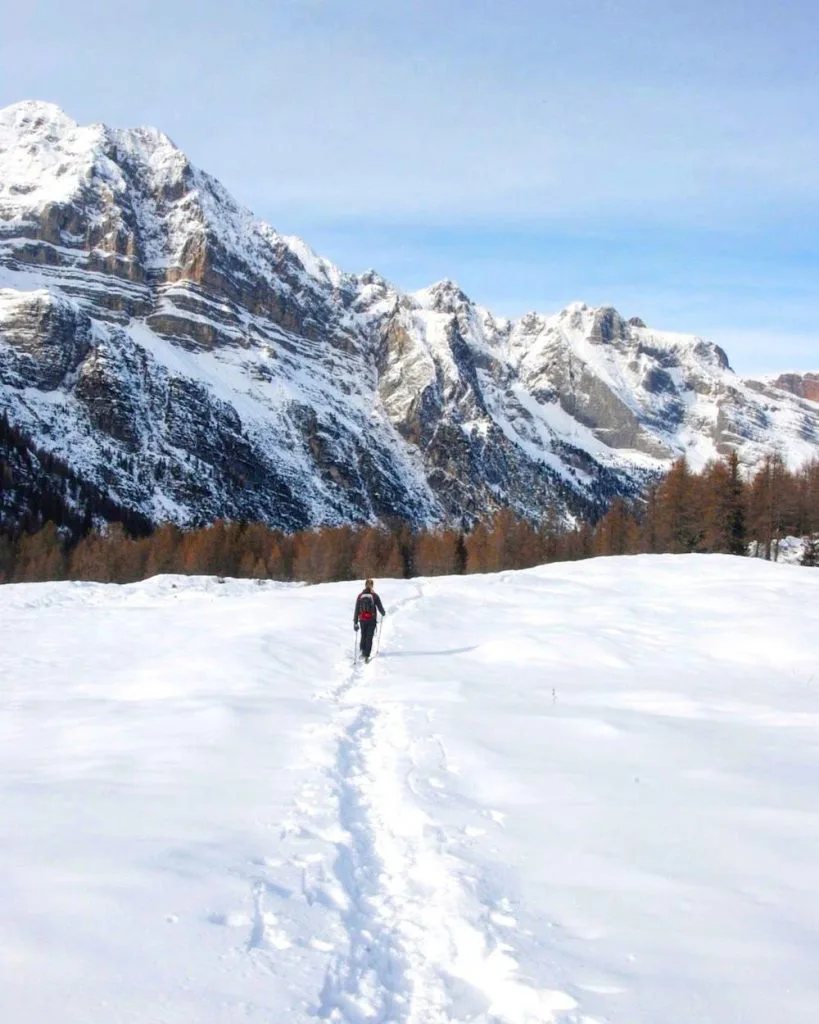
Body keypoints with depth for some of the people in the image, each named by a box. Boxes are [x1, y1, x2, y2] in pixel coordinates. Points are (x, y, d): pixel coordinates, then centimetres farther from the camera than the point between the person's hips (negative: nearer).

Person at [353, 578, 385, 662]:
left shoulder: (360, 596, -1)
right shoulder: (375, 596, -8)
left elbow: (356, 610, -1)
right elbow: (380, 607, -2)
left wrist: (355, 622, 4)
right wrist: (383, 613, 22)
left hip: (362, 620, 2)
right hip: (372, 620, -2)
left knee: (363, 636, 22)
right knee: (369, 637, 3)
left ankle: (363, 651, 24)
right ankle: (366, 655, -3)